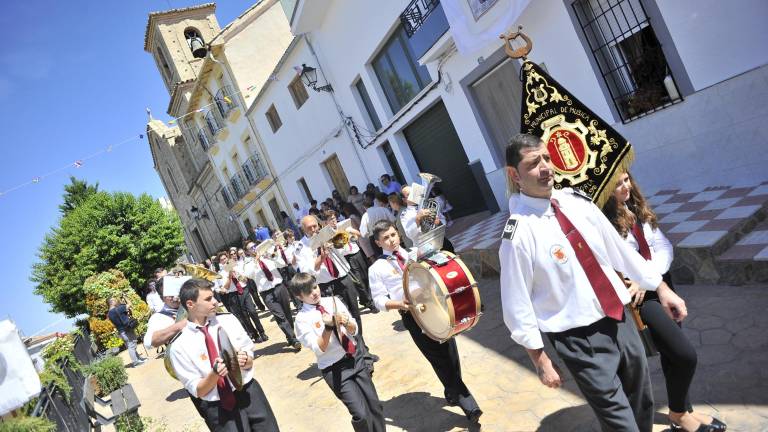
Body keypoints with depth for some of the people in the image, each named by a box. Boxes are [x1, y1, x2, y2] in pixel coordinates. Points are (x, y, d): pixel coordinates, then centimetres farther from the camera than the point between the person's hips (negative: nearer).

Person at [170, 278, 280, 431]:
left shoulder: (229, 320, 0)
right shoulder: (180, 346, -8)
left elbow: (250, 362, 6)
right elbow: (197, 391, -5)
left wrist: (244, 360, -17)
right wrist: (215, 373, -23)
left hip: (249, 392, 2)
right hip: (217, 408, -2)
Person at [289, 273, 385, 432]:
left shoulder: (333, 301, 2)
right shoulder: (302, 319, -9)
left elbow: (354, 330, 3)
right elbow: (318, 349, -14)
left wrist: (346, 323, -18)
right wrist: (328, 327, -26)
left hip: (355, 357, 4)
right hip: (334, 368, -4)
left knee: (375, 405, 5)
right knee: (361, 414, -9)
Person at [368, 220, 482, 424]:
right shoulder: (376, 268, 4)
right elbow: (379, 300, -1)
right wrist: (400, 304, -18)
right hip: (412, 316, -3)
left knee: (450, 354, 2)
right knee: (440, 359, -2)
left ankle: (453, 393, 29)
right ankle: (469, 407, 8)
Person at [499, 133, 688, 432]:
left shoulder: (577, 201, -1)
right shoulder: (519, 234, -19)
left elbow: (618, 248, 9)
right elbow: (518, 306, -14)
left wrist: (661, 288, 12)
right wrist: (541, 361, -9)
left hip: (620, 320, 7)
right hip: (580, 341, -6)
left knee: (643, 407, 25)